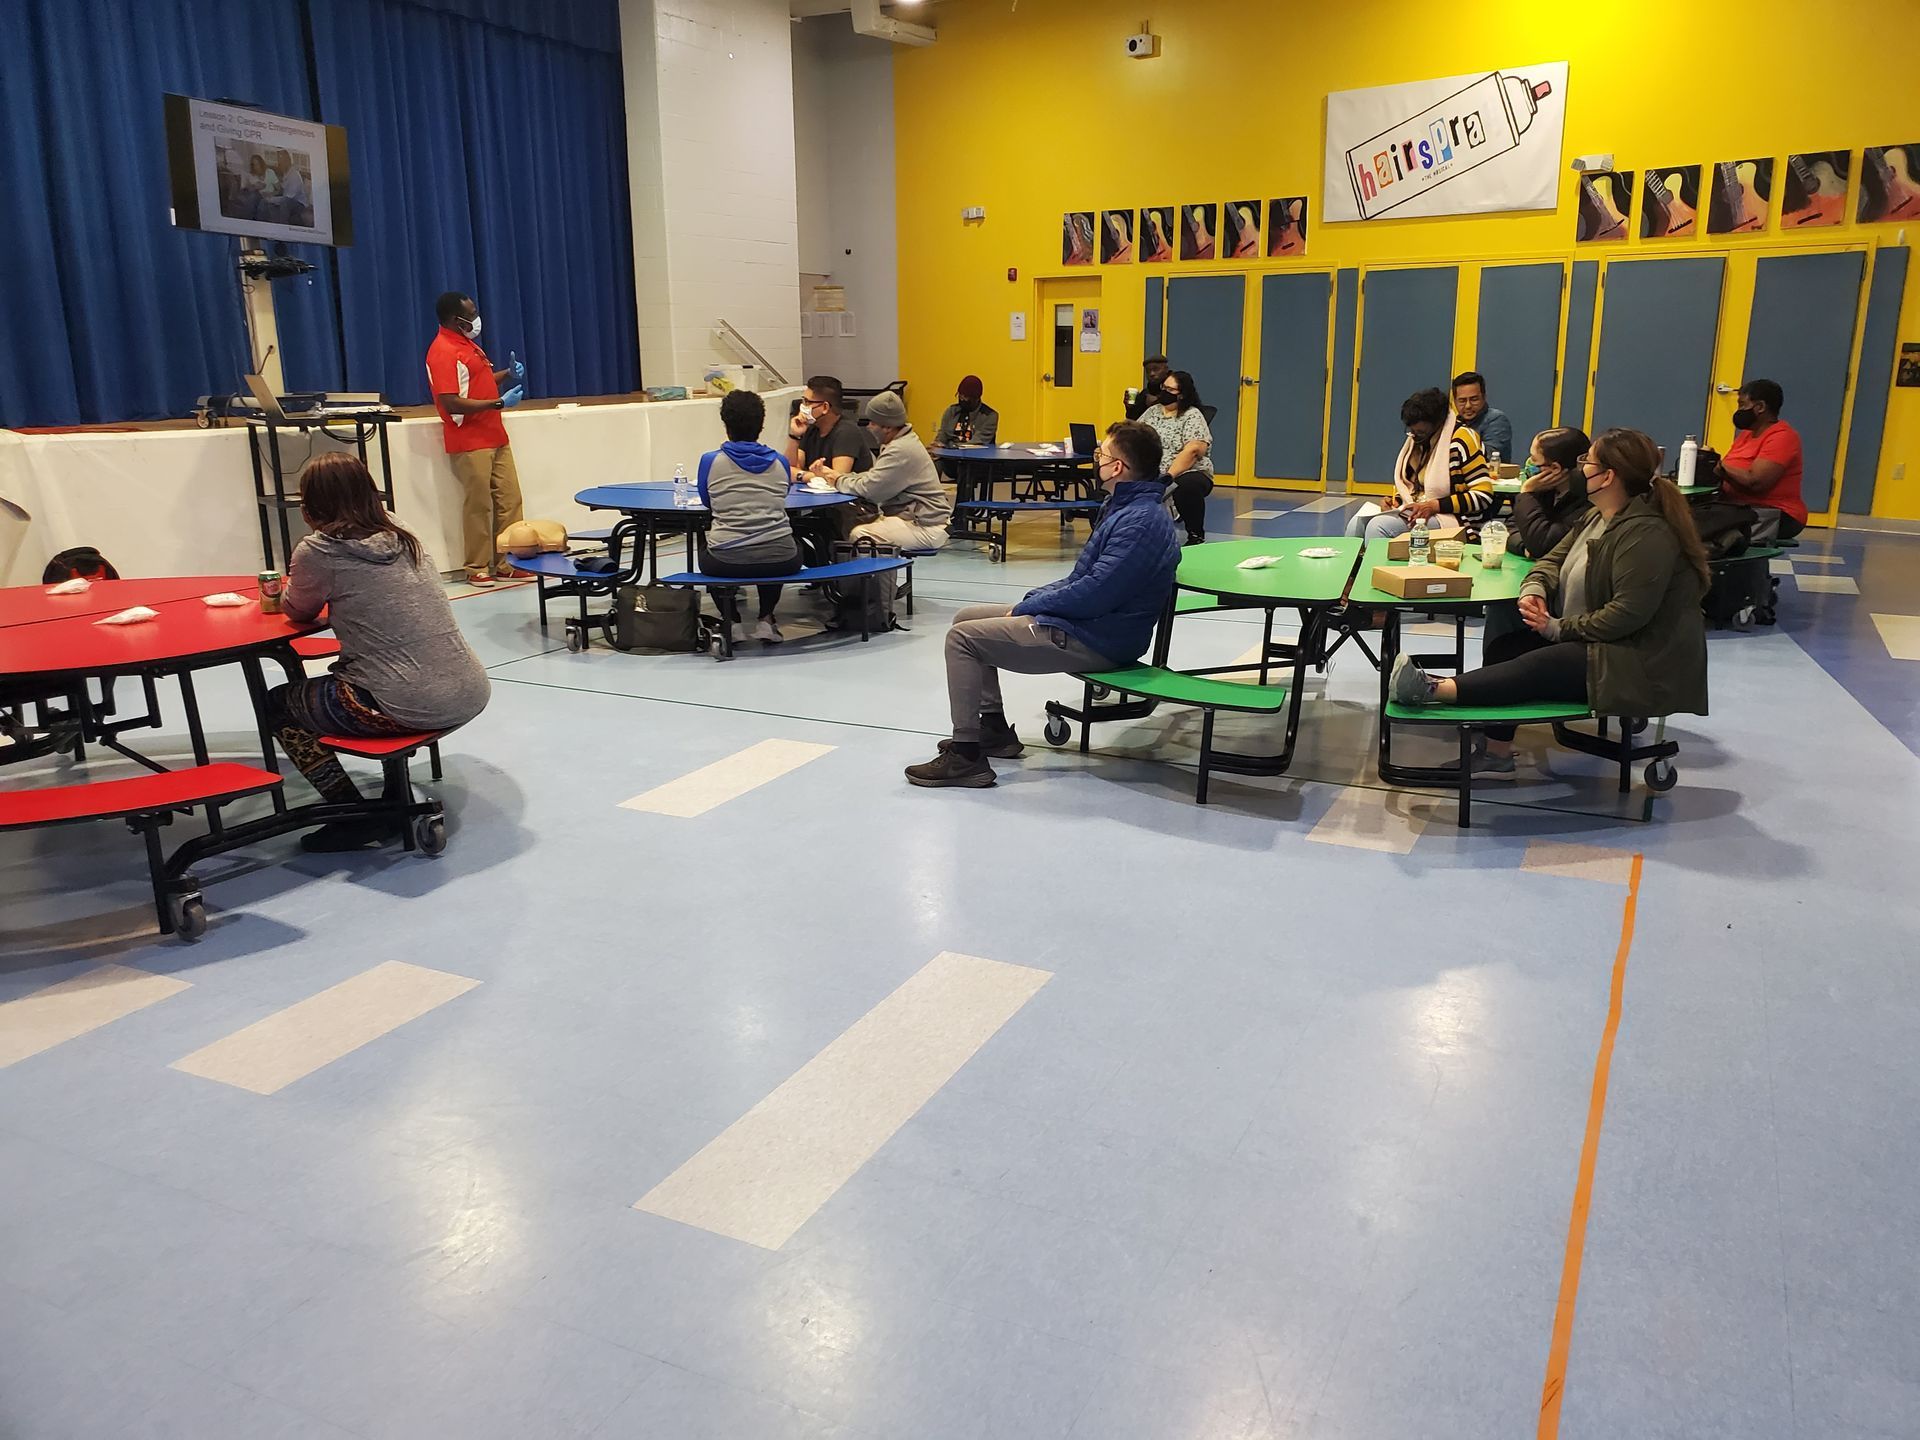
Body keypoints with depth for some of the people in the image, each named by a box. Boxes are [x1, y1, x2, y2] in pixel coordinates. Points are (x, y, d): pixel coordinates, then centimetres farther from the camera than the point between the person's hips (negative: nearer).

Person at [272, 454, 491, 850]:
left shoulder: (318, 552, -6)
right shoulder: (404, 538, 11)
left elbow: (298, 612, 13)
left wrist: (296, 580, 29)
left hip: (410, 708, -7)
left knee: (276, 705, 18)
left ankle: (354, 816, 11)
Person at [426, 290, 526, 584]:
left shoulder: (466, 342, 15)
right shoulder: (443, 351, -16)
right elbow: (452, 403, -22)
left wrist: (507, 374, 11)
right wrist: (499, 403, -20)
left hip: (494, 437, 9)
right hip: (470, 442, -9)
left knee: (509, 500, 8)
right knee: (479, 505, -2)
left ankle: (508, 562, 14)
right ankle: (477, 568, 8)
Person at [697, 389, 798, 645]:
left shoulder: (711, 461, 1)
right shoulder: (779, 461, 6)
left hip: (727, 562, -1)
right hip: (780, 561, 1)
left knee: (706, 543, 36)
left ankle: (730, 621, 21)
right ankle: (766, 619, 24)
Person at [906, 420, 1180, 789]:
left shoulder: (1141, 520, -22)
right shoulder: (1127, 506, 13)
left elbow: (1095, 593, -27)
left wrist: (1028, 607, -14)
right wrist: (1033, 599, 7)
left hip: (1096, 640, -11)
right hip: (1087, 621, 11)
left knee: (962, 638, -13)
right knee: (967, 618, 15)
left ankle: (965, 756, -10)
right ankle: (994, 729, 20)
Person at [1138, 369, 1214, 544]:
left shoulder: (1192, 416, -1)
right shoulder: (1151, 412, 18)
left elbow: (1192, 450, -14)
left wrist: (1169, 476, -24)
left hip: (1187, 473, -4)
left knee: (1187, 487, -39)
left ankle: (1196, 536, -15)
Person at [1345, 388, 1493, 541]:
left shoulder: (1460, 440, -10)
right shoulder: (1416, 439, 12)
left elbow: (1484, 495, -14)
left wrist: (1435, 506, -18)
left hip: (1447, 517, -7)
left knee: (1378, 526, -29)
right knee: (1357, 523, -18)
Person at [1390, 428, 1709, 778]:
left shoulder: (1646, 534, -21)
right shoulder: (1597, 519, 11)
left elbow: (1627, 614, -27)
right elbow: (1552, 561, 13)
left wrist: (1557, 628, -20)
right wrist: (1534, 589, -10)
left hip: (1637, 664, -10)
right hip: (1593, 643, 10)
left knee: (1536, 667, -27)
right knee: (1503, 648, -4)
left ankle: (1435, 690, -34)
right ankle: (1497, 755, -8)